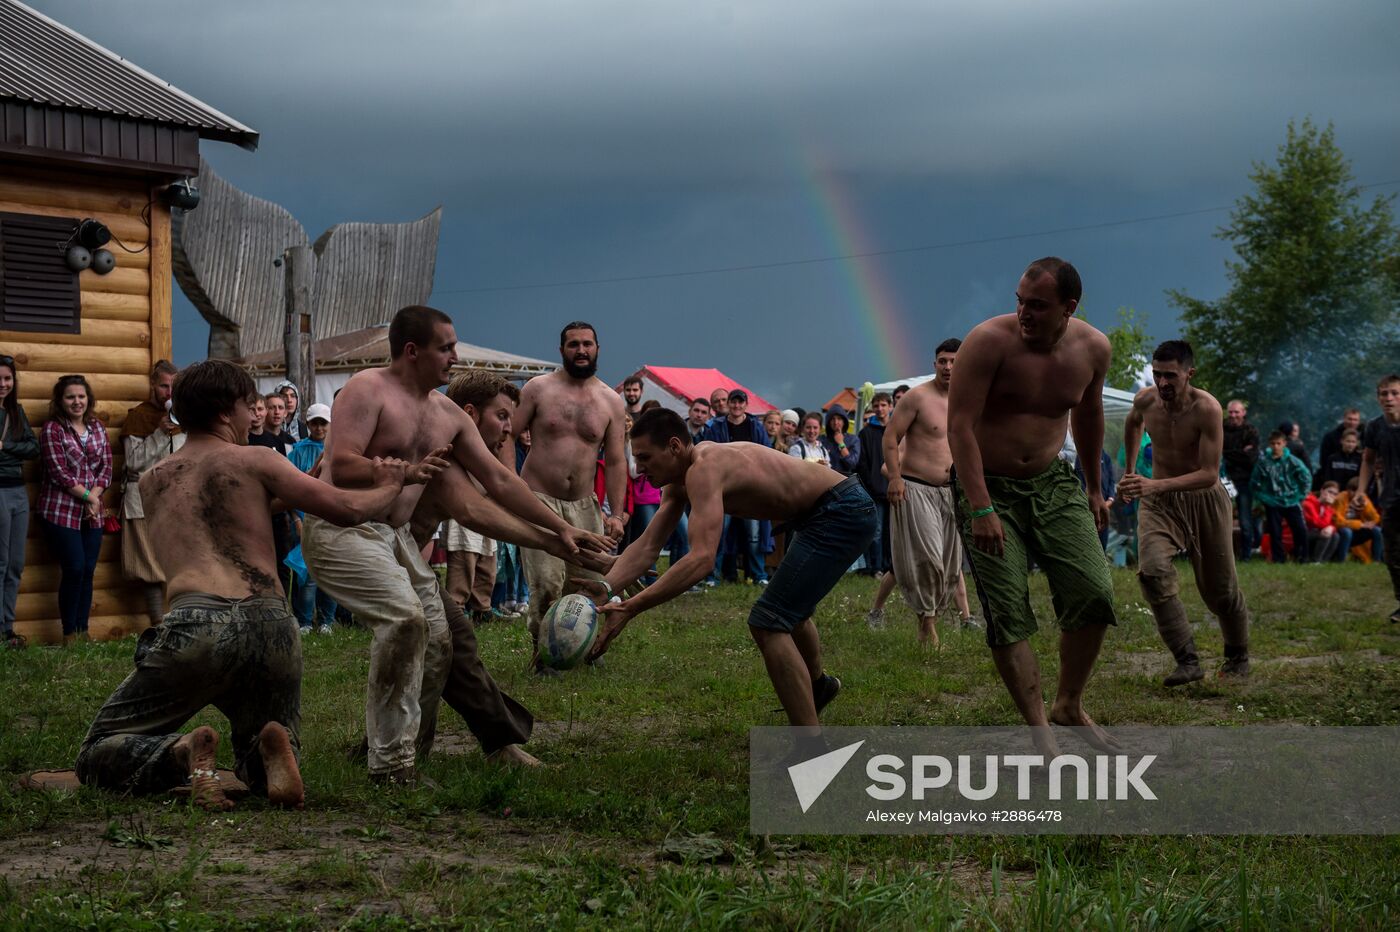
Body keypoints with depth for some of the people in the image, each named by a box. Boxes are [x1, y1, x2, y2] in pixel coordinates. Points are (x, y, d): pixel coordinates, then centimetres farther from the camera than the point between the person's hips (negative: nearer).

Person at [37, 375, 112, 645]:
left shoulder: (97, 428, 11)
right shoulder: (53, 429, -5)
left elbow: (106, 467, 7)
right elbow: (59, 472, -11)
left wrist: (95, 494, -9)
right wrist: (86, 495, -10)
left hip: (91, 512, 5)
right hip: (61, 511, -5)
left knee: (88, 570, 2)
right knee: (75, 569, -9)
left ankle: (83, 631, 10)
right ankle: (70, 633, 1)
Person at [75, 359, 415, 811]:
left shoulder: (153, 481, 23)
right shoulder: (254, 461, 12)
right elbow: (347, 509, 3)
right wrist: (387, 486, 25)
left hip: (196, 625, 0)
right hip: (272, 624, 1)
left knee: (98, 755, 11)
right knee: (257, 765, 24)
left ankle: (183, 755, -20)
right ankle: (272, 751, -13)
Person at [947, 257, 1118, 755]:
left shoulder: (1093, 348, -3)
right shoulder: (989, 341, -19)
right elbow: (960, 425, -21)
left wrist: (1093, 486, 24)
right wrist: (981, 509, -27)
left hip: (1053, 483, 4)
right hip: (988, 489, -4)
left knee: (1095, 593, -7)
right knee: (1007, 616, -11)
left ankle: (1070, 706, 13)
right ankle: (1039, 730, -4)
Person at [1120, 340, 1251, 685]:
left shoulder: (1206, 409, -24)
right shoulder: (1145, 400, -10)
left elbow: (1210, 474, -30)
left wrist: (1156, 484, -41)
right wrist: (1129, 469, 23)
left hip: (1205, 500, -2)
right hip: (1158, 501, 3)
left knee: (1219, 590, 9)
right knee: (1152, 572, -25)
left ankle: (1238, 655, 38)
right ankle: (1187, 661, -22)